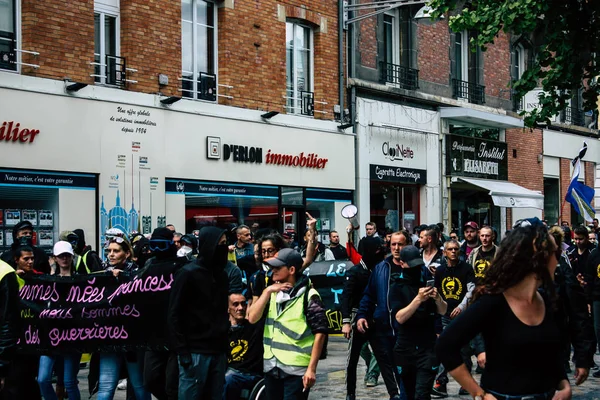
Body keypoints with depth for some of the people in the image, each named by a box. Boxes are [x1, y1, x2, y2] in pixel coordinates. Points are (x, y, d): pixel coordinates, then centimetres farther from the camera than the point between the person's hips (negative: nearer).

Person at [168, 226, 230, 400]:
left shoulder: (221, 274, 14)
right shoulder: (188, 273, -8)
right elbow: (175, 314, -10)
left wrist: (225, 345, 13)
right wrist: (182, 350, -15)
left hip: (218, 351, 7)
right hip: (195, 352, -7)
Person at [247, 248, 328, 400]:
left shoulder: (308, 296, -8)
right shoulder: (272, 293, 11)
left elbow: (320, 332, -11)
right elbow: (252, 319, 1)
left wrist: (311, 369, -15)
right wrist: (267, 291, -9)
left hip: (296, 370, -6)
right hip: (271, 368, 6)